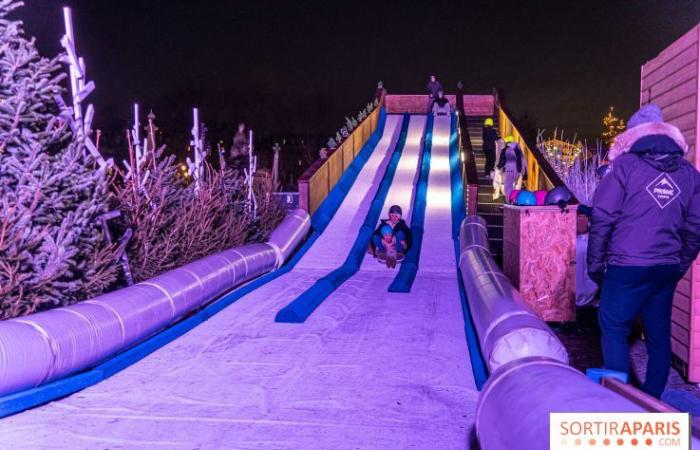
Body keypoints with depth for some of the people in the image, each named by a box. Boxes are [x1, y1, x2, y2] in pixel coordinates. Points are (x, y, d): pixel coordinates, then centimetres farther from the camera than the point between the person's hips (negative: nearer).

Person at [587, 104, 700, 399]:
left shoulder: (626, 165, -5)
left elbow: (602, 218, -9)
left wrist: (595, 264, -1)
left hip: (627, 267, -5)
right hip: (667, 271, 6)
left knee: (614, 330, 4)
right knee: (659, 334, 13)